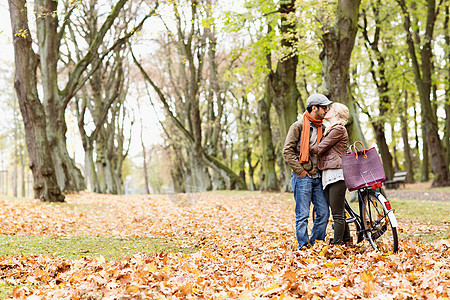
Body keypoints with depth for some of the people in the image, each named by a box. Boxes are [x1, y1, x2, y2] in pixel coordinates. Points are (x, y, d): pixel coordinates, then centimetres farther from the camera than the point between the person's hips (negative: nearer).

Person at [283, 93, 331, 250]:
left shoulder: (322, 129, 16)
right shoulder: (298, 126, -4)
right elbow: (287, 151, -8)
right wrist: (299, 170, -12)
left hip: (318, 177, 6)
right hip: (303, 178, -6)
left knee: (324, 213, 4)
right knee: (302, 215, -3)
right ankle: (303, 247, 4)